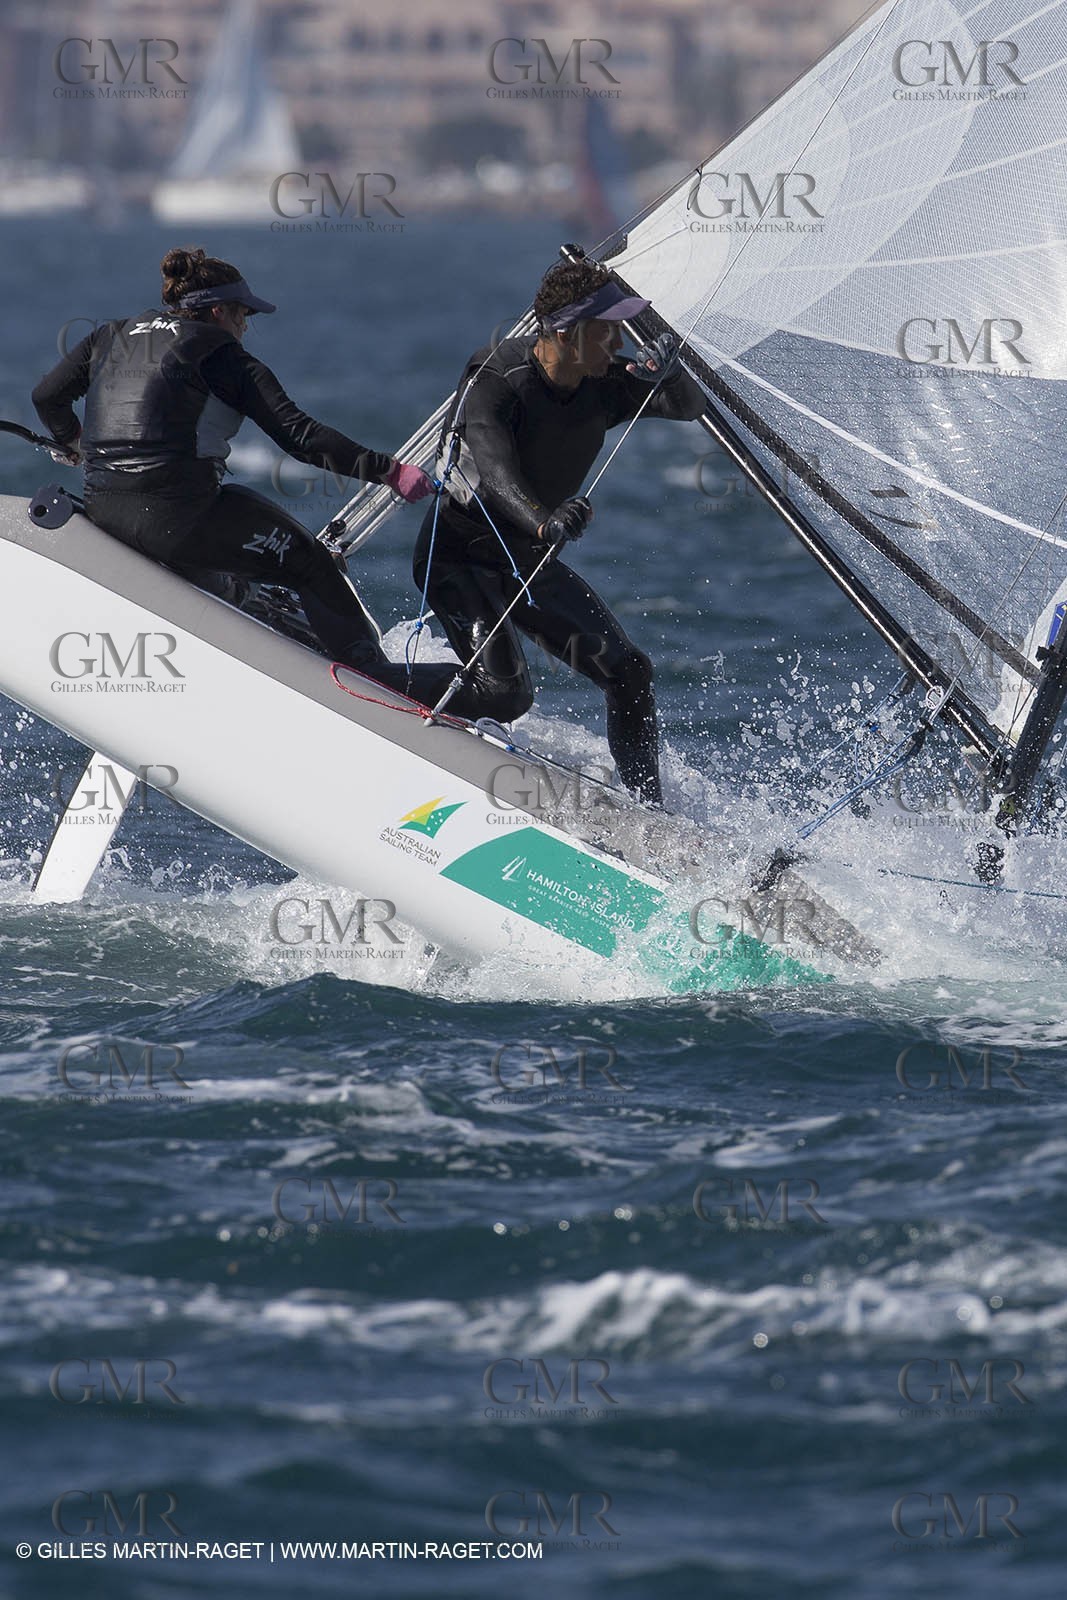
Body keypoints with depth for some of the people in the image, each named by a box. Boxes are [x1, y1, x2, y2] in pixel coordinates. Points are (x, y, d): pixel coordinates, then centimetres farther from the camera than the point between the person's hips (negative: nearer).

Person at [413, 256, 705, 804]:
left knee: (628, 671, -1)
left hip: (531, 563, 7)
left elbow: (689, 407, -7)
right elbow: (495, 470, -42)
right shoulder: (494, 380, -26)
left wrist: (669, 373, -32)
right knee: (505, 692, -26)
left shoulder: (603, 384, -7)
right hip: (458, 556, -7)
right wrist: (542, 521, -63)